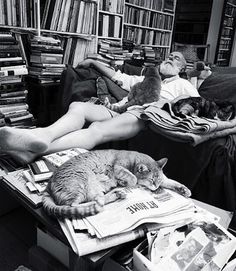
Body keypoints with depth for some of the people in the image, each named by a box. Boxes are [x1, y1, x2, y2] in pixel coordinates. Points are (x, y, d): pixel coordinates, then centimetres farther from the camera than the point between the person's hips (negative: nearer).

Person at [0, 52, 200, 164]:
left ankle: (35, 151, -55)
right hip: (121, 111, 6)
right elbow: (119, 77, 36)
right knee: (77, 106, -23)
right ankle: (45, 135, -52)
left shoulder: (183, 84, 26)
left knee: (98, 129, -36)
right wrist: (94, 62, 32)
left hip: (144, 116, -6)